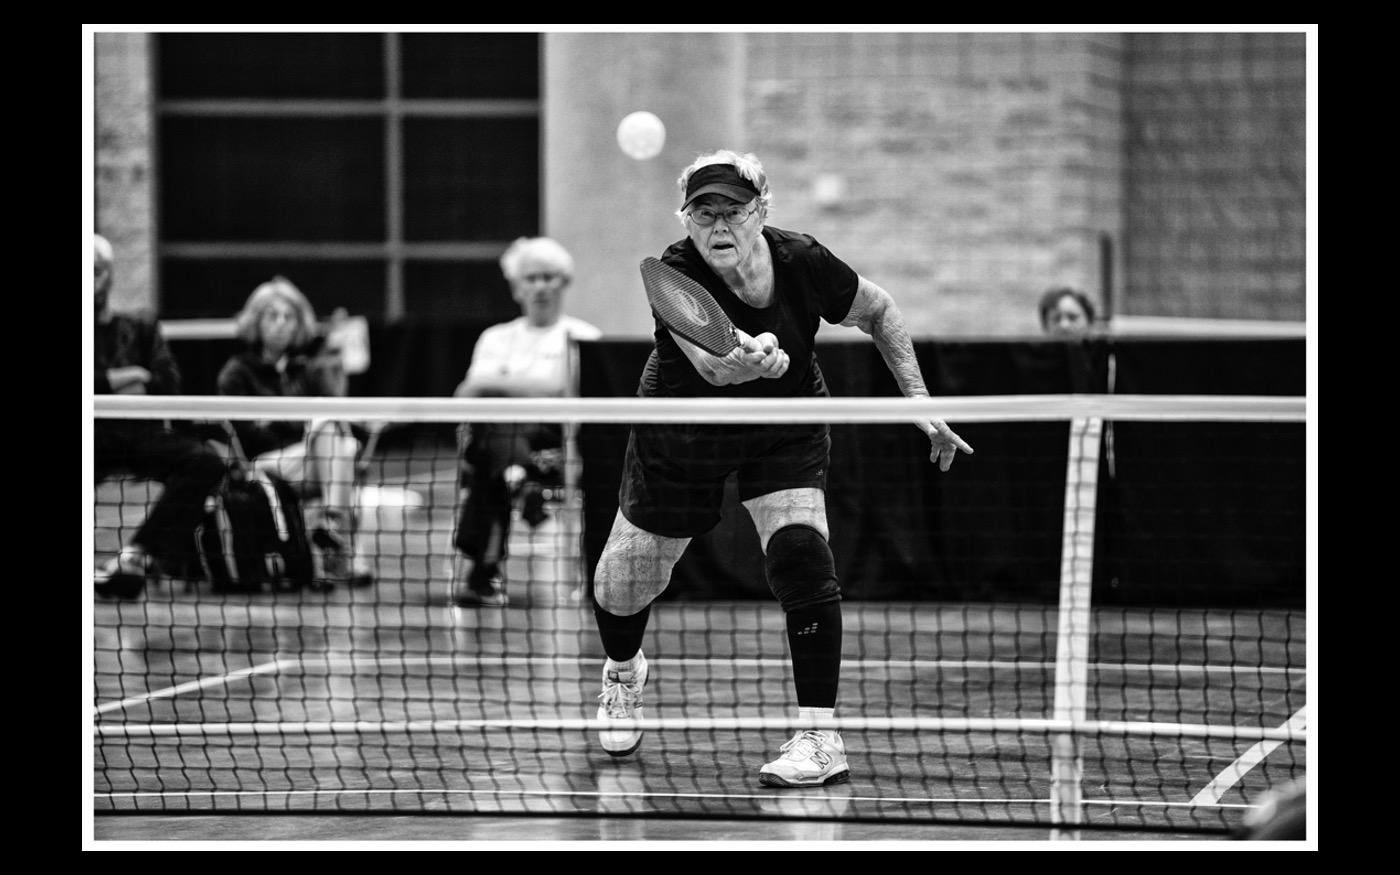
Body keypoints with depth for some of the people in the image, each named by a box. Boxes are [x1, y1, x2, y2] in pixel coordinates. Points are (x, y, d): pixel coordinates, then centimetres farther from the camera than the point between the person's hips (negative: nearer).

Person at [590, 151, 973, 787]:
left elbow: (879, 312, -3)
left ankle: (820, 738, -20)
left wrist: (919, 402, -9)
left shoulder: (802, 263, -23)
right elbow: (711, 363, -50)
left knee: (798, 554, -24)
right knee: (625, 583, 8)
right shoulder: (677, 277, -31)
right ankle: (623, 671, 46)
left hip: (785, 432, 0)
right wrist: (750, 356, -72)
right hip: (682, 435, 0)